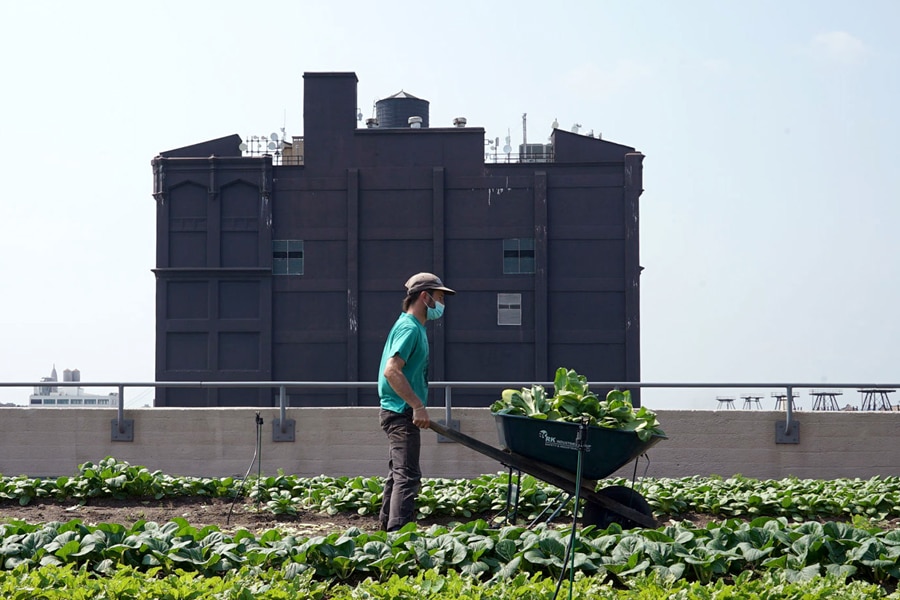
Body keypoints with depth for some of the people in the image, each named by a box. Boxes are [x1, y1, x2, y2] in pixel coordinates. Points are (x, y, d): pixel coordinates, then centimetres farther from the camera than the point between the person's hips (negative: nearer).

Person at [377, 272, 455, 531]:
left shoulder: (413, 326, 18)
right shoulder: (410, 328, -15)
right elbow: (391, 371, -26)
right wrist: (418, 406, -27)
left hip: (401, 414, 11)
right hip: (402, 413, -11)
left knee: (398, 473, 16)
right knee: (407, 476, -14)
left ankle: (388, 527, 23)